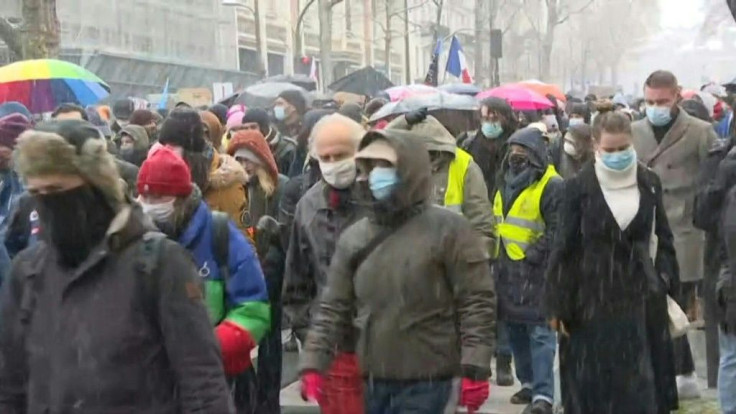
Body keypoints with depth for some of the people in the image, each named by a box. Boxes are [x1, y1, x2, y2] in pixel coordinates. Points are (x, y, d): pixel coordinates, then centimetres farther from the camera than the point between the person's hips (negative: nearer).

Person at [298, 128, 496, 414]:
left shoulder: (447, 229, -6)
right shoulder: (354, 237, 8)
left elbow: (477, 302, -8)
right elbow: (334, 309, 10)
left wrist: (475, 369, -14)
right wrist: (312, 364, 0)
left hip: (427, 380, -5)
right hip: (375, 380, 5)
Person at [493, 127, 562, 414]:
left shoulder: (551, 186, -9)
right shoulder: (507, 182, 17)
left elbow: (556, 229, -15)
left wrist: (533, 255, -19)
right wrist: (495, 253, 13)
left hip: (536, 269, -8)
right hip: (507, 267, 8)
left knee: (539, 331, -9)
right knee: (515, 328, 12)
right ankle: (529, 383, 24)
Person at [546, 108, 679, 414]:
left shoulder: (649, 183, 4)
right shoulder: (579, 187, -5)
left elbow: (663, 239, 11)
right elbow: (565, 248, -3)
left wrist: (666, 285, 4)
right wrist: (559, 306, -4)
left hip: (642, 300, 2)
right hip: (592, 302, -2)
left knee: (644, 387, 3)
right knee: (593, 388, 4)